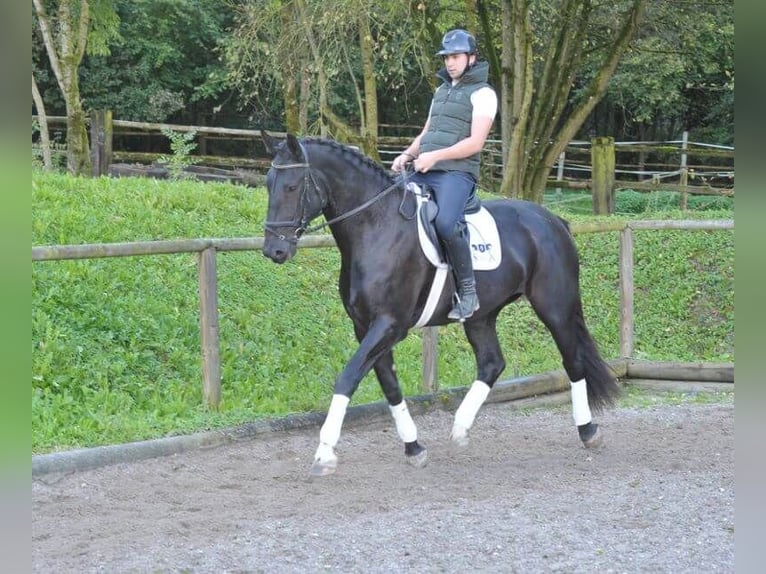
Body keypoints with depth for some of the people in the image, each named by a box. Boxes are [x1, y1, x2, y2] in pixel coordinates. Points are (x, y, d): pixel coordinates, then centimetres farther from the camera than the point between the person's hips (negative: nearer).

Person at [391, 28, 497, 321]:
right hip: (422, 173, 8)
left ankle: (468, 290, -22)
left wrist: (435, 156, -19)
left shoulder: (482, 93, -1)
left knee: (446, 223, -35)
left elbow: (475, 143, -11)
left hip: (456, 173, -8)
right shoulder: (442, 91, 23)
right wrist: (407, 155, 8)